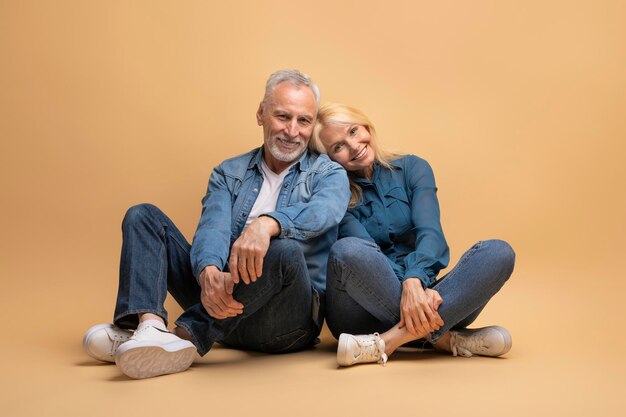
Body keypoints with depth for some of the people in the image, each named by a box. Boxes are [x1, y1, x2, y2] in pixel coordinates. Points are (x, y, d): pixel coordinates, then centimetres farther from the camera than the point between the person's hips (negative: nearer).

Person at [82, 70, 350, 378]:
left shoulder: (330, 174, 5)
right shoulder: (229, 173, 14)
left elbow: (323, 212, -20)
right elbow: (212, 227, -5)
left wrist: (266, 223, -42)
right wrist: (210, 274, -29)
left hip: (287, 320, -3)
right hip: (222, 302, 4)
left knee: (284, 249, -36)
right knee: (143, 216, -3)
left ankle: (186, 336, -29)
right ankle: (150, 326, -28)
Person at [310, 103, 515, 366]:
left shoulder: (411, 168, 7)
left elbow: (429, 230, -9)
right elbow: (364, 251, -14)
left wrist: (414, 281, -29)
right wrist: (405, 287, -32)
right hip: (364, 312, -2)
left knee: (499, 252, -21)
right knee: (348, 251, -34)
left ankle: (388, 341, -31)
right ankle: (444, 337, -25)